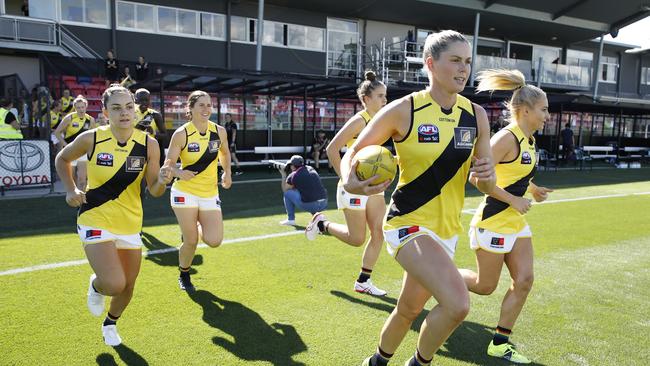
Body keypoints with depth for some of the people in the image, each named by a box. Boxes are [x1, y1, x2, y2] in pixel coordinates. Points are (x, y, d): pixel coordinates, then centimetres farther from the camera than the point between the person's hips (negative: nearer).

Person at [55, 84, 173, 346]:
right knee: (114, 285, -19)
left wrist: (162, 181, -28)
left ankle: (110, 323, 46)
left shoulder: (148, 144, -9)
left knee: (127, 286, 13)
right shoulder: (91, 139, -13)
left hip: (130, 224, 3)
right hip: (95, 220, -3)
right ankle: (96, 286, 20)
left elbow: (154, 191, -6)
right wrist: (71, 189, -5)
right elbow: (62, 159, 8)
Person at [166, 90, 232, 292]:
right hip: (185, 193, -3)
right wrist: (179, 172, -28)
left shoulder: (219, 131, -1)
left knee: (214, 241, -7)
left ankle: (197, 227, 28)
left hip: (210, 194, 3)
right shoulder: (181, 134, -11)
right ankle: (184, 276, 29)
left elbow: (224, 153, 19)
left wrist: (227, 173, 3)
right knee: (191, 241, 0)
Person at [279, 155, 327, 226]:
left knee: (287, 192, 12)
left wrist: (283, 175, 27)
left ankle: (291, 220, 15)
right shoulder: (311, 169, 15)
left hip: (308, 206, -5)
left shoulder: (292, 176, 1)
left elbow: (284, 190, 19)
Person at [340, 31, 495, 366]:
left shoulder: (476, 115, 1)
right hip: (408, 222, -5)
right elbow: (353, 154, -5)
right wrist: (350, 182, -27)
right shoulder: (404, 110, -12)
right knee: (457, 303, -24)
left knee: (409, 309, 18)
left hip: (447, 228, 6)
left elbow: (485, 183, 8)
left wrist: (486, 175, -16)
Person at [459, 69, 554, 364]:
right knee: (485, 286, 3)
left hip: (516, 222, 9)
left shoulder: (528, 140, 9)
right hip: (493, 222, -9)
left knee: (524, 280, 4)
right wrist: (514, 200, -20)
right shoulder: (507, 138, -19)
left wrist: (532, 190, 9)